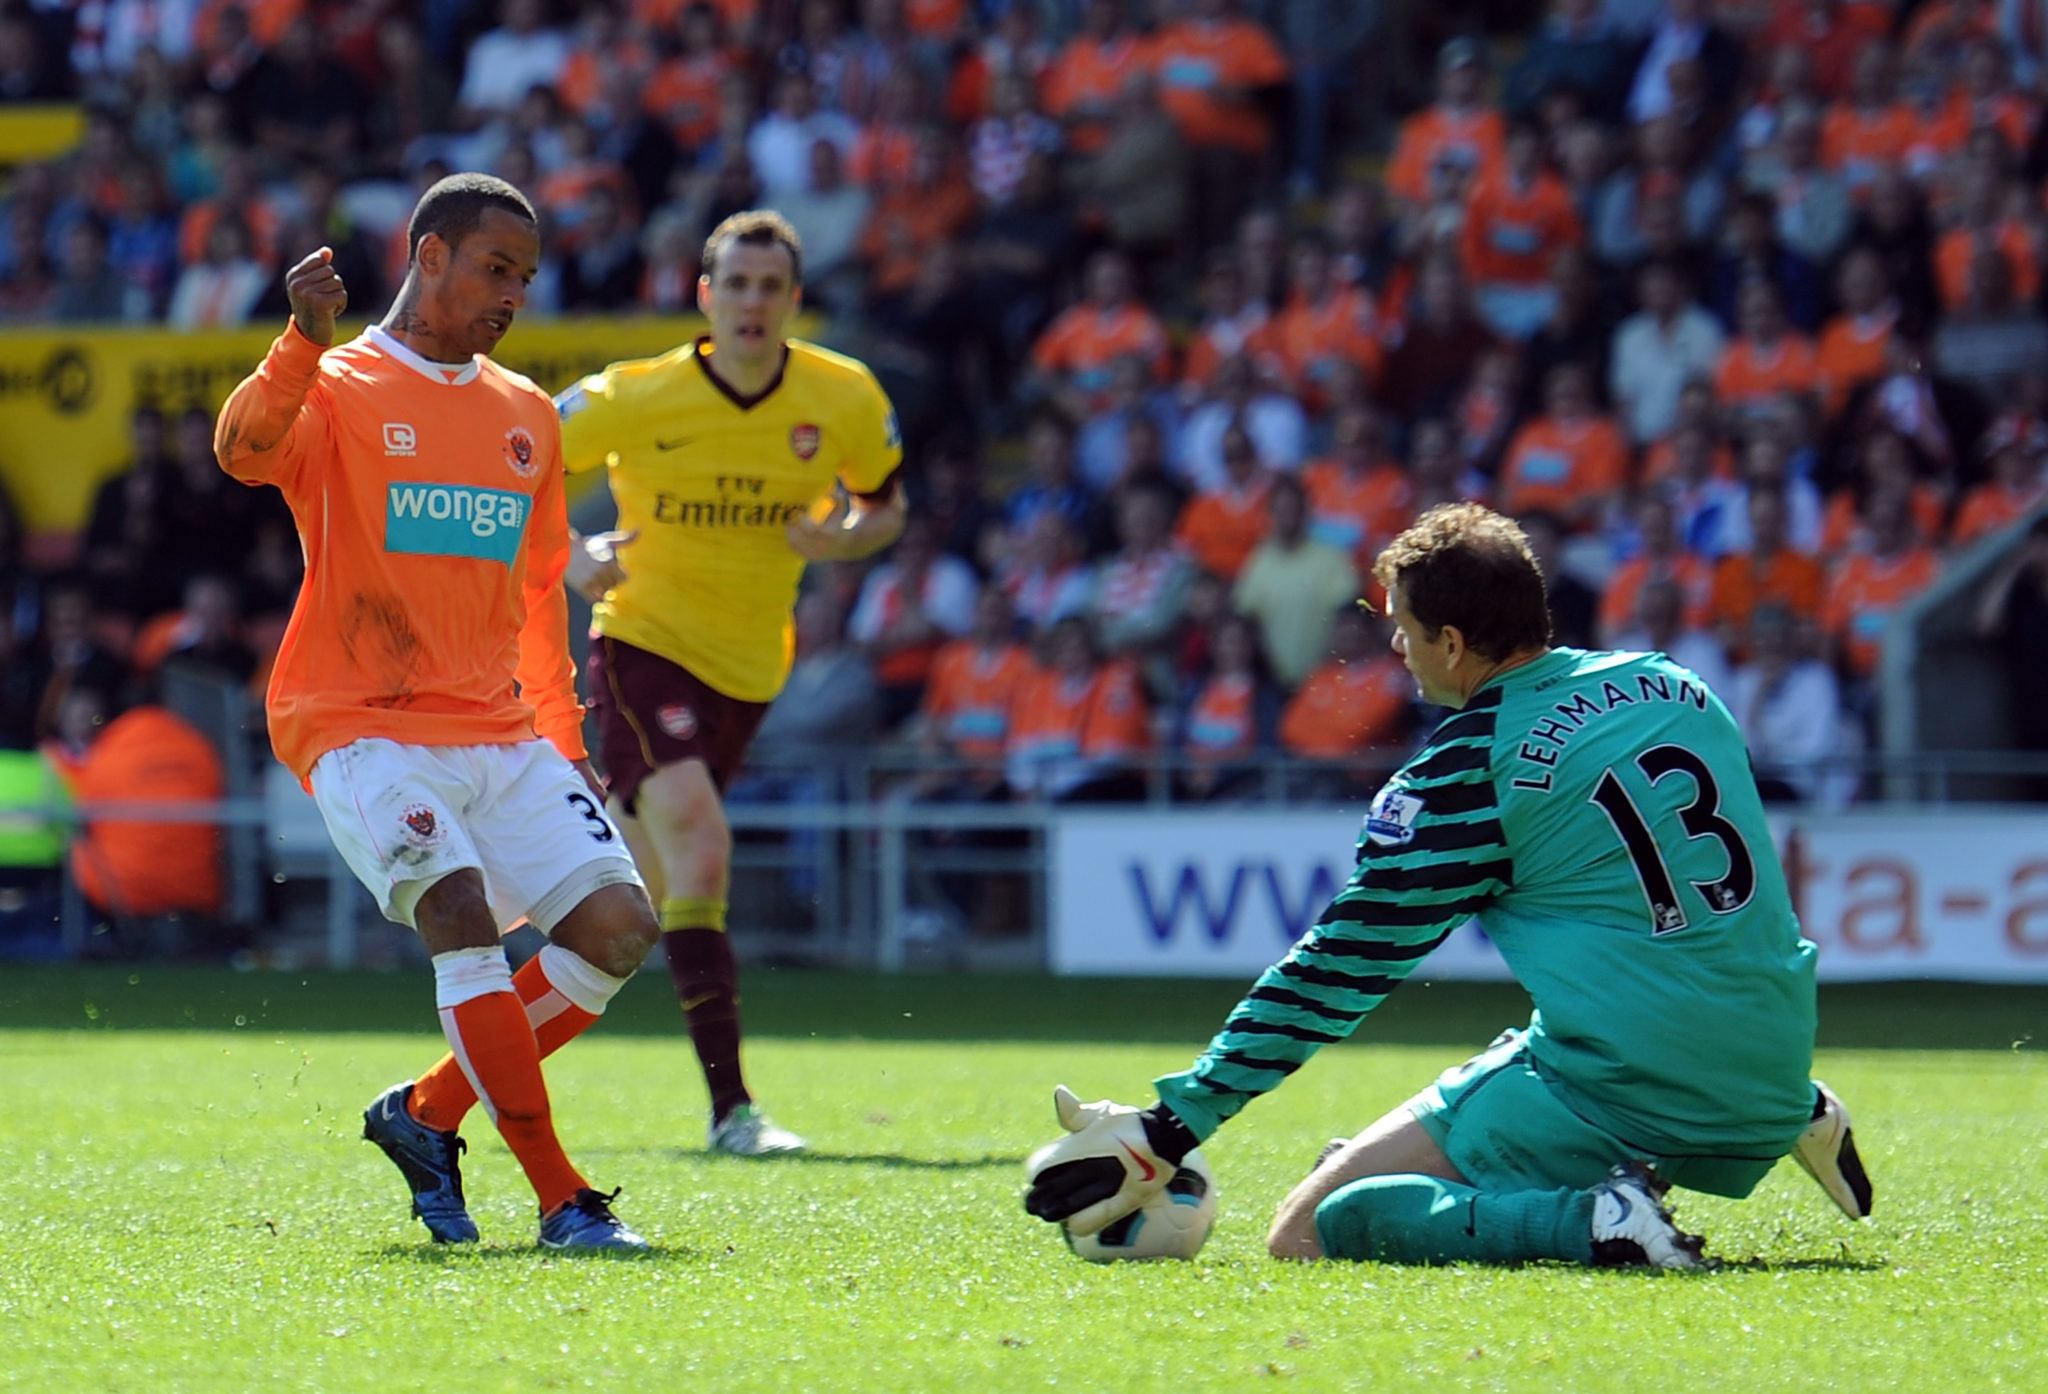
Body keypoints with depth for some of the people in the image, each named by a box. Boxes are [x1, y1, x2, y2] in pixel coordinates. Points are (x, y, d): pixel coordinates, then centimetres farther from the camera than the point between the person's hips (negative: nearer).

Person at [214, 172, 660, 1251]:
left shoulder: (525, 414, 17)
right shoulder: (337, 391, -1)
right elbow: (244, 450, -24)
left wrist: (563, 740, 20)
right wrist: (303, 345, -42)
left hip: (499, 732, 6)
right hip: (360, 724, -6)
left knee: (620, 924, -8)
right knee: (461, 910, -27)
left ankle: (425, 1114, 8)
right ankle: (560, 1200, -24)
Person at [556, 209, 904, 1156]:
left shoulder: (846, 401, -6)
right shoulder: (636, 399, -14)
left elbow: (884, 505, 11)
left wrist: (843, 538, -13)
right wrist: (568, 555, -22)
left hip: (749, 668, 5)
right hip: (644, 643, -4)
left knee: (634, 895, 14)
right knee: (700, 851, -25)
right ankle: (730, 1108, -25)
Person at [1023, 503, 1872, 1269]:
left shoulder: (1466, 772, -8)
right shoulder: (1668, 685, 10)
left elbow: (1339, 969, -5)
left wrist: (1167, 1134, 0)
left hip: (1616, 1095, -7)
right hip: (1766, 1079, 7)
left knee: (1309, 1231, -5)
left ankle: (1592, 1221, -21)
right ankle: (1794, 1118, 15)